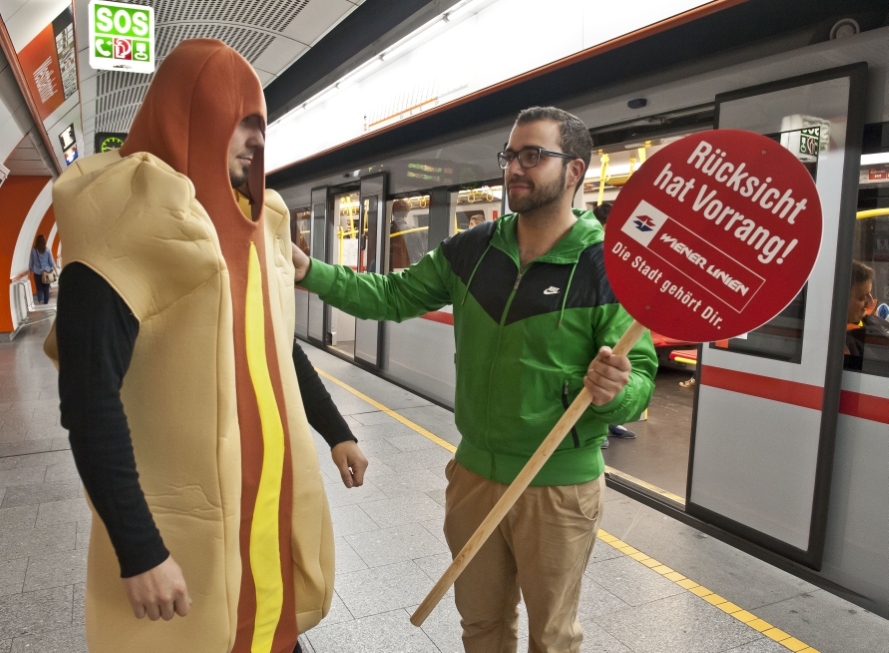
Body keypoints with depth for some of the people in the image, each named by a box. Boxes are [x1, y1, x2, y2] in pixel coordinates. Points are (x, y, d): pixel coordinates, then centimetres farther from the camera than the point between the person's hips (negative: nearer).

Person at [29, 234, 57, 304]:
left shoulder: (33, 250, -6)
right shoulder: (47, 250, -9)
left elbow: (31, 261, 2)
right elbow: (51, 261, -1)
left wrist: (31, 269, 17)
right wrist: (53, 268, 17)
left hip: (37, 273, 0)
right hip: (46, 272, 0)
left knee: (39, 289, 4)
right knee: (46, 290, 9)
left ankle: (40, 301, -19)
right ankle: (46, 304, 14)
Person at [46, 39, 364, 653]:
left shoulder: (256, 224, 8)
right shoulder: (133, 217, -15)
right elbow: (89, 398, -20)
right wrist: (139, 551, -20)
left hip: (277, 493, 6)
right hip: (188, 524, -6)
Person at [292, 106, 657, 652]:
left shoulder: (611, 268, -15)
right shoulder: (471, 250, -1)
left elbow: (641, 377, -14)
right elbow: (393, 296, 1)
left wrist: (613, 393, -36)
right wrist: (310, 270, -9)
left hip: (559, 488, -4)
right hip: (474, 472, 4)